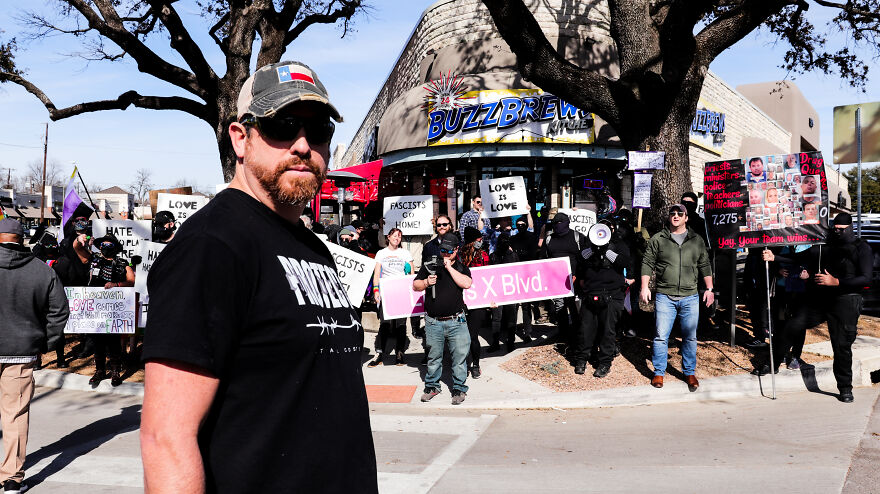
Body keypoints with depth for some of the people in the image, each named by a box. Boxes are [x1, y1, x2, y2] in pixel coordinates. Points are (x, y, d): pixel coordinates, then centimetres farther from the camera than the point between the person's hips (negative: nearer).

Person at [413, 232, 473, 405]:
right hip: (433, 322, 1)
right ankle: (432, 386, 25)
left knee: (460, 355, -1)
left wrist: (449, 267, -9)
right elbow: (415, 286, 10)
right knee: (433, 356, 9)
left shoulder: (461, 268, 9)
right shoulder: (429, 265, 10)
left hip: (456, 321, -1)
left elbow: (466, 283, -10)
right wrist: (426, 282, -10)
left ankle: (459, 388, 13)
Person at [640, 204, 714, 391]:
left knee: (690, 337, 5)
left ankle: (689, 372, 19)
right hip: (664, 296, -1)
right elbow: (647, 264, 6)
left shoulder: (696, 241, 11)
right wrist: (644, 287, -2)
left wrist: (709, 289, 11)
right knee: (661, 336, -1)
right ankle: (659, 372, 11)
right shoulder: (657, 240, 6)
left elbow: (705, 266, 16)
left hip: (690, 297, 2)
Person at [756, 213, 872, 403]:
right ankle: (773, 365, 14)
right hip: (817, 298, 4)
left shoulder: (862, 248, -3)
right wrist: (774, 257, -1)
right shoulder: (824, 245, 10)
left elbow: (866, 279, -11)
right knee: (791, 327, -2)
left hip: (845, 301, -4)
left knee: (842, 345, -4)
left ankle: (845, 388, 12)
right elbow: (798, 259, 12)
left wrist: (836, 282, -21)